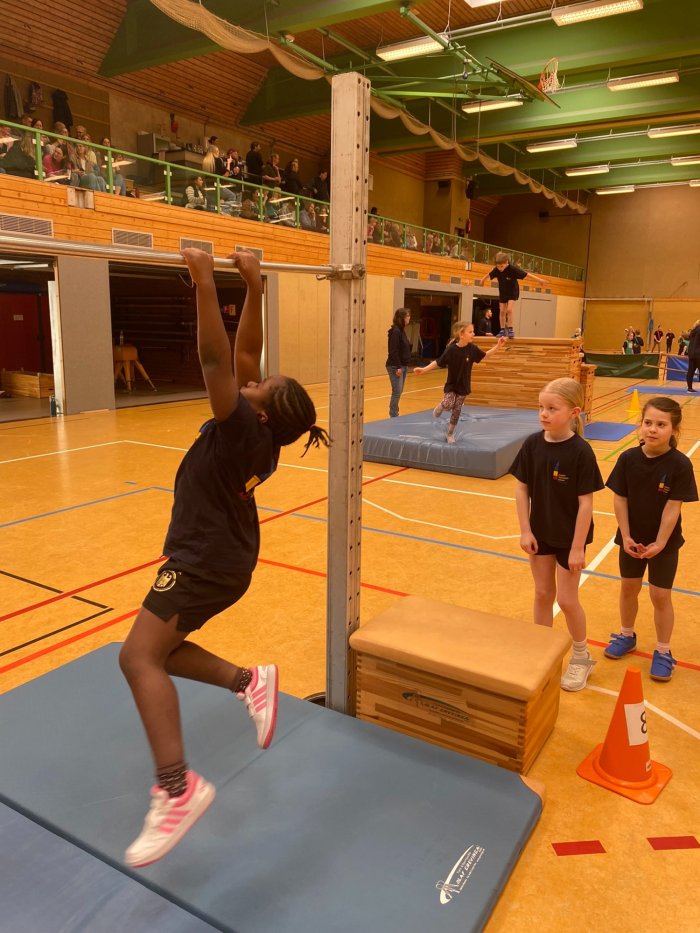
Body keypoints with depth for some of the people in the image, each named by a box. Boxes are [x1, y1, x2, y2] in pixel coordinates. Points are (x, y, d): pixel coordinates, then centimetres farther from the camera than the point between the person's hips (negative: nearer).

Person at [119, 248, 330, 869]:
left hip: (204, 563, -10)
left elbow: (216, 357, -30)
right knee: (158, 650, 18)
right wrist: (254, 287, 3)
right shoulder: (259, 432, 0)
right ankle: (248, 680, 16)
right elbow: (244, 353, 4)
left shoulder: (242, 425, -21)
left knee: (139, 657, -16)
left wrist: (205, 283, -28)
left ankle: (178, 789, -19)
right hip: (222, 559, 10)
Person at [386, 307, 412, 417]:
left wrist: (404, 366, 11)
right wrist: (398, 367, -20)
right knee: (397, 392, -6)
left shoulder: (401, 330, 12)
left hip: (403, 366, 9)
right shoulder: (395, 331, -15)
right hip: (395, 367, -9)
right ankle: (393, 416, 1)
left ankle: (395, 414, 19)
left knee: (399, 392, 12)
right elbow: (393, 351, -19)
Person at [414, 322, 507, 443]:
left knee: (456, 411, 8)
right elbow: (438, 363, -11)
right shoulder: (451, 350, -19)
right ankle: (439, 407, 15)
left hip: (463, 386, 3)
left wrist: (498, 346, 1)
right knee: (448, 405, -23)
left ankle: (450, 433, 26)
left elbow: (484, 356, 8)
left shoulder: (472, 349, -9)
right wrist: (424, 369, -18)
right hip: (451, 384, -3)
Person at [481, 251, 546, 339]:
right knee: (502, 311, 4)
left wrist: (539, 280, -33)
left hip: (513, 292, -4)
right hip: (502, 292, 4)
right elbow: (489, 275, 3)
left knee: (509, 310, -17)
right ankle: (502, 330, 13)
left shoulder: (513, 269, -30)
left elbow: (527, 274, -30)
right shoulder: (496, 270, -19)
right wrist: (483, 280, 23)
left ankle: (510, 330, -10)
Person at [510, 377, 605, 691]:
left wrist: (578, 547, -15)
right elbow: (521, 489, -2)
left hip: (570, 536, -4)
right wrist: (525, 531, -5)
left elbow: (586, 502, -17)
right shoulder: (532, 444, -9)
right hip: (540, 532, 4)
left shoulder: (580, 452, -20)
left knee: (566, 598, 4)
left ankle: (581, 657, 29)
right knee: (543, 594, 15)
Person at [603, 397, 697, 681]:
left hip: (665, 541, -3)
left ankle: (663, 651, 24)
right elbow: (620, 499, -7)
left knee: (660, 596, 6)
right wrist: (626, 536, -10)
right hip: (632, 538, 3)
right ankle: (626, 636, 39)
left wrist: (660, 543, -17)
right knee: (628, 588, 17)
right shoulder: (628, 459, -12)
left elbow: (673, 507, -17)